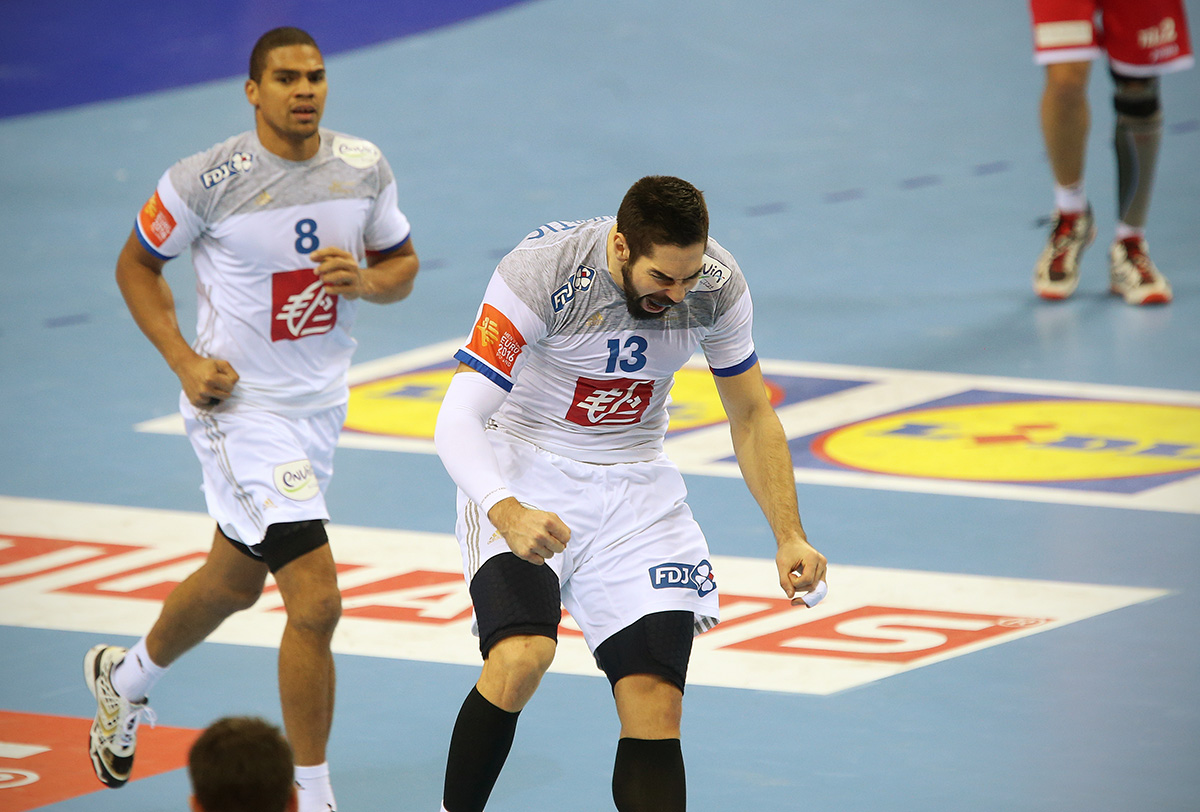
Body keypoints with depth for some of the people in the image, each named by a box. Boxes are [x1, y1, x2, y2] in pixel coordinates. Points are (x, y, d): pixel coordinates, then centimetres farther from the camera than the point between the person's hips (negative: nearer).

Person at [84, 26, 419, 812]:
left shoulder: (365, 167, -2)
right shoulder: (206, 181, -16)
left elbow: (403, 266, 10)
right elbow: (137, 263, -2)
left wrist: (365, 279, -13)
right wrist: (185, 361, -13)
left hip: (321, 402, 7)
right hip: (241, 405, -7)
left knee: (235, 580, 26)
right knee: (317, 600, -16)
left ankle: (126, 677, 55)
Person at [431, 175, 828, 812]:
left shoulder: (716, 285, -11)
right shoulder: (541, 270, -25)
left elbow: (752, 416, 4)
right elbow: (456, 422, -27)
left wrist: (789, 536, -8)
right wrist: (506, 512, -45)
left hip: (635, 486, 4)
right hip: (522, 474, -4)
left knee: (656, 712, -8)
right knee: (520, 656, -29)